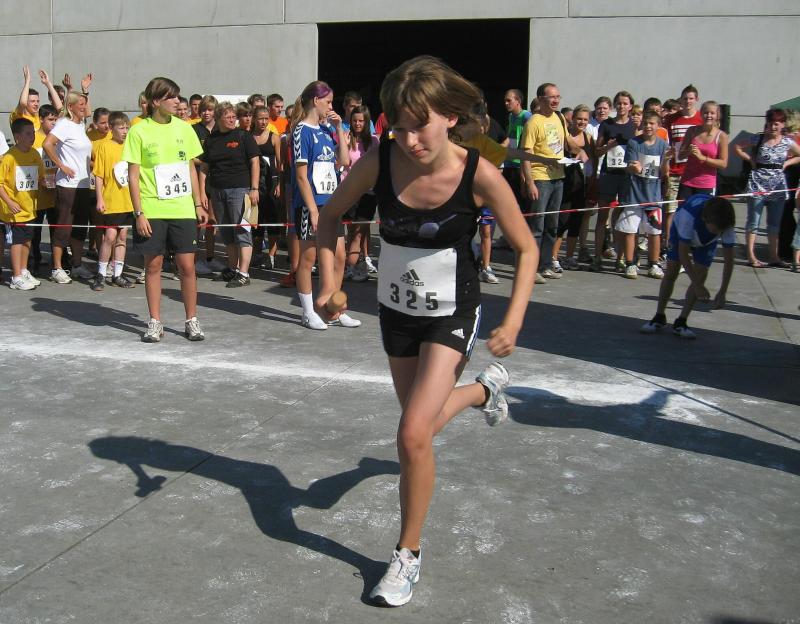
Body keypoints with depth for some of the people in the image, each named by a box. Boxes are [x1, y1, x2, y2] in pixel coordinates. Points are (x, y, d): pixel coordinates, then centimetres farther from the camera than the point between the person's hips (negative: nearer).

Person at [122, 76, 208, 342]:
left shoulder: (184, 128, 8)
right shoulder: (139, 131, -3)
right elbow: (133, 175, -3)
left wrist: (198, 204, 9)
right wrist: (139, 212, -9)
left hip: (182, 209, 2)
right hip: (151, 211, -2)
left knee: (187, 265, 1)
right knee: (153, 264, 5)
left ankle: (191, 320, 14)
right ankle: (155, 322, 16)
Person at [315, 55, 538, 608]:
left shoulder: (480, 175, -24)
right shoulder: (379, 162, -18)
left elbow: (526, 248, -12)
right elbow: (331, 215, -1)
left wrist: (513, 321, -23)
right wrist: (330, 280, -14)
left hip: (452, 313, -4)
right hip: (397, 309, 4)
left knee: (414, 435, -15)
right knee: (421, 426, 19)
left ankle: (409, 553, 8)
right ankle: (486, 386, 53)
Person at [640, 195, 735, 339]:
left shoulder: (726, 224, -37)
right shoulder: (688, 215, -45)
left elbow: (729, 259, -27)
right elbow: (683, 253, -37)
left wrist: (722, 292, -32)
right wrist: (698, 285, -37)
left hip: (707, 241, 2)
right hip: (681, 231, -2)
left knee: (700, 276, -10)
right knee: (671, 272, -3)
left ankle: (680, 322, -2)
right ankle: (659, 317, 13)